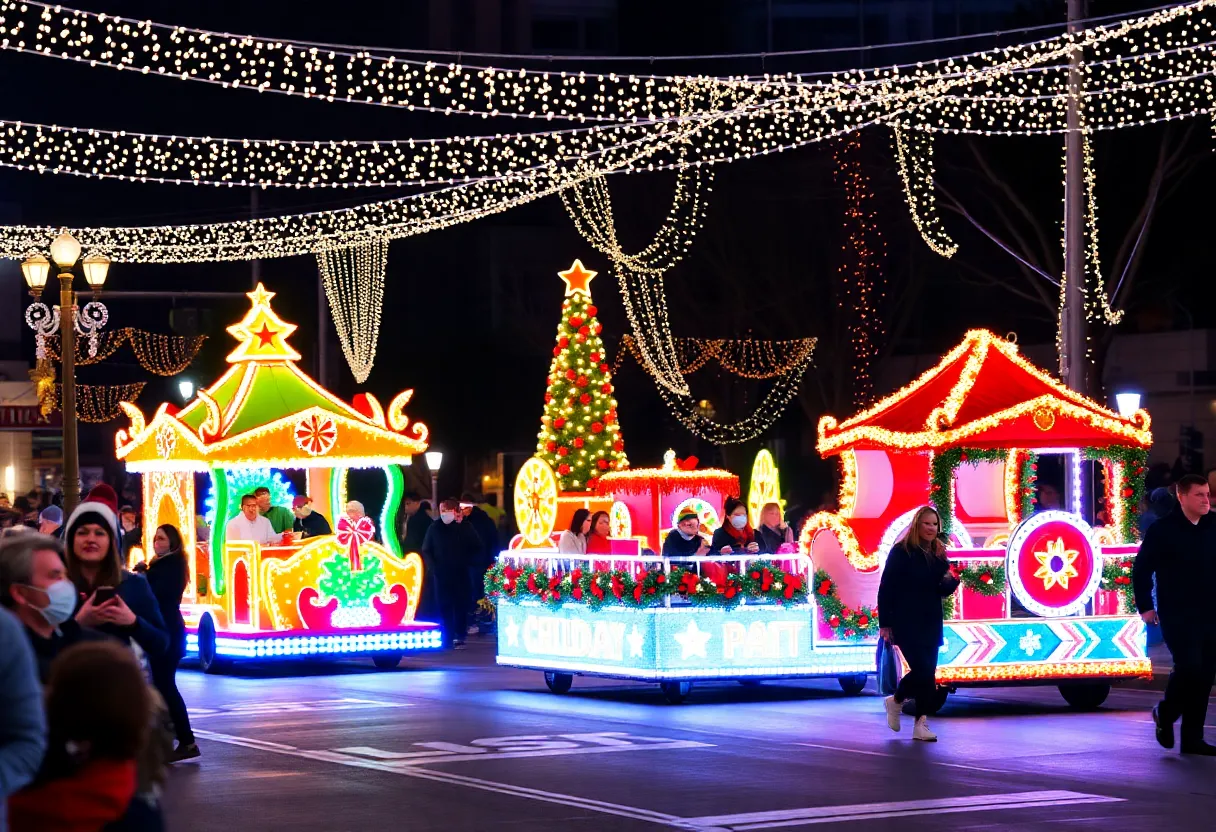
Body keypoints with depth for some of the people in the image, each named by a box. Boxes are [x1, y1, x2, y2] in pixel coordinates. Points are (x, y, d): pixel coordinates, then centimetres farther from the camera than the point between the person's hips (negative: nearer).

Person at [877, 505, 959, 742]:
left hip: (930, 623, 6)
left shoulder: (938, 554, 10)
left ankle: (921, 724, 5)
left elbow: (942, 591, 12)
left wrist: (951, 580, -9)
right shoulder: (901, 551, -7)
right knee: (922, 670, -13)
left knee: (928, 673, 2)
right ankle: (896, 701, 14)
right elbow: (886, 588, -8)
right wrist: (884, 623, -11)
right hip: (906, 622, -6)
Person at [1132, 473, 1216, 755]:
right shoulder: (1162, 530, -4)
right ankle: (1165, 714, 11)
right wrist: (1145, 607, -1)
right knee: (1189, 666, -16)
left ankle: (1192, 738, 11)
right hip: (1177, 615, -4)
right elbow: (1141, 569, 1)